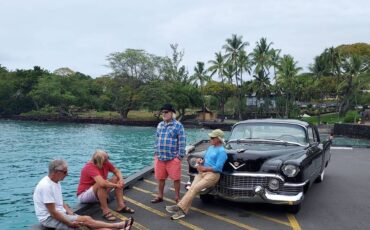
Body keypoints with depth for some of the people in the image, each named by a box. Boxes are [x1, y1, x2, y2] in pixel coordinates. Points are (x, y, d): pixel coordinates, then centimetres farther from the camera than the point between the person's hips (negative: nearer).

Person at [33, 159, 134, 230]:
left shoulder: (56, 182, 9)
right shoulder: (46, 186, -24)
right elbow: (52, 212, -24)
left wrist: (71, 214, 1)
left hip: (59, 214, 9)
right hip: (49, 218, -9)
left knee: (88, 222, -8)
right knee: (86, 220, -18)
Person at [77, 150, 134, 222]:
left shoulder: (105, 163, -9)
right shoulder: (90, 167, -31)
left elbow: (117, 171, 3)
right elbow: (102, 183, -43)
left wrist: (121, 180, -18)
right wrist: (116, 185, -30)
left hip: (98, 192, 8)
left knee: (117, 178, -5)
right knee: (101, 184, -36)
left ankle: (121, 206, -11)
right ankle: (106, 211, -27)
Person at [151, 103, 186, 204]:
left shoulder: (178, 125, -7)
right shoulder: (160, 125, 11)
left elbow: (182, 142, -8)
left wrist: (180, 156, -11)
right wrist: (156, 153, 14)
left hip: (173, 158, -5)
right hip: (160, 157, 5)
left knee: (176, 178, 4)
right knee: (160, 178, 13)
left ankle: (177, 197, 19)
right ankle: (160, 196, 28)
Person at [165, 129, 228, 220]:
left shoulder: (221, 151, -6)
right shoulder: (210, 148, 20)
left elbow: (218, 168, -14)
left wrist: (204, 168, -9)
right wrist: (200, 160, 3)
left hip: (212, 174, -7)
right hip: (201, 172, 7)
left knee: (195, 188, -27)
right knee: (192, 188, -19)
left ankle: (180, 207, -29)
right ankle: (182, 211, -30)